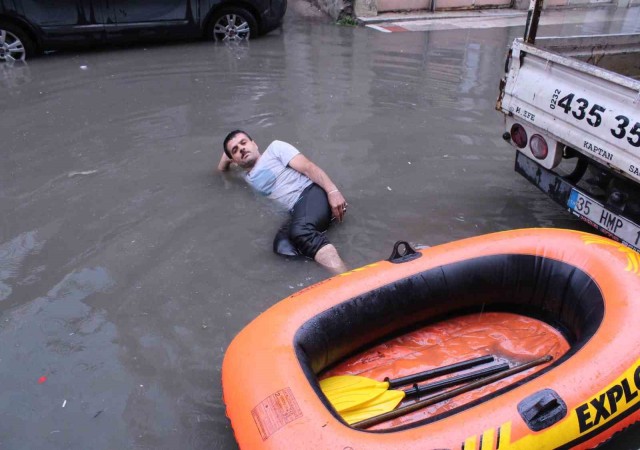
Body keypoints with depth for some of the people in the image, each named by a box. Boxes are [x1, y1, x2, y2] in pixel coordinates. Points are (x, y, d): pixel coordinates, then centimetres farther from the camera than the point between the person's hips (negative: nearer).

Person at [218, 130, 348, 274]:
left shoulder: (274, 148, 15)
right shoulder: (248, 177, 31)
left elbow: (309, 167, 1)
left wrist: (333, 191, -15)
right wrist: (226, 155, 30)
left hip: (312, 192, -4)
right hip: (297, 211, 4)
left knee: (300, 231, -36)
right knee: (282, 245, -30)